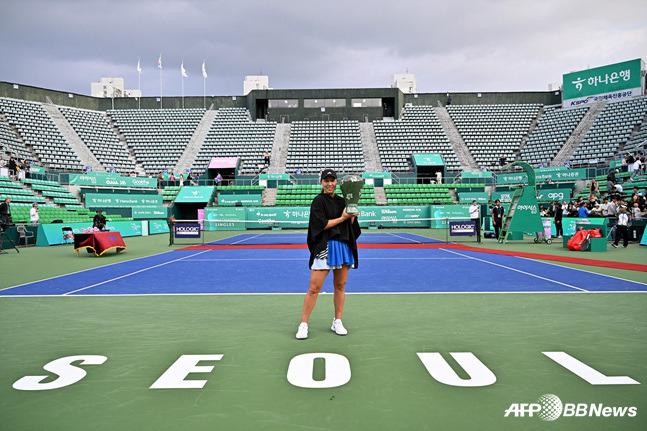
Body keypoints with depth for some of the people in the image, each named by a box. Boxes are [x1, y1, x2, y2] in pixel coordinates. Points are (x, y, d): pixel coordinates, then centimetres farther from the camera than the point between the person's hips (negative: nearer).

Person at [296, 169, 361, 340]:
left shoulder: (341, 200, 15)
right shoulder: (318, 201, -3)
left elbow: (350, 224, 13)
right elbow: (322, 224, -12)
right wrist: (342, 218, -11)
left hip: (344, 246, 6)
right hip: (324, 247, -6)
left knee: (340, 286, 10)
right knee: (314, 288, -6)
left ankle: (337, 322, 22)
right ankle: (303, 324, 4)